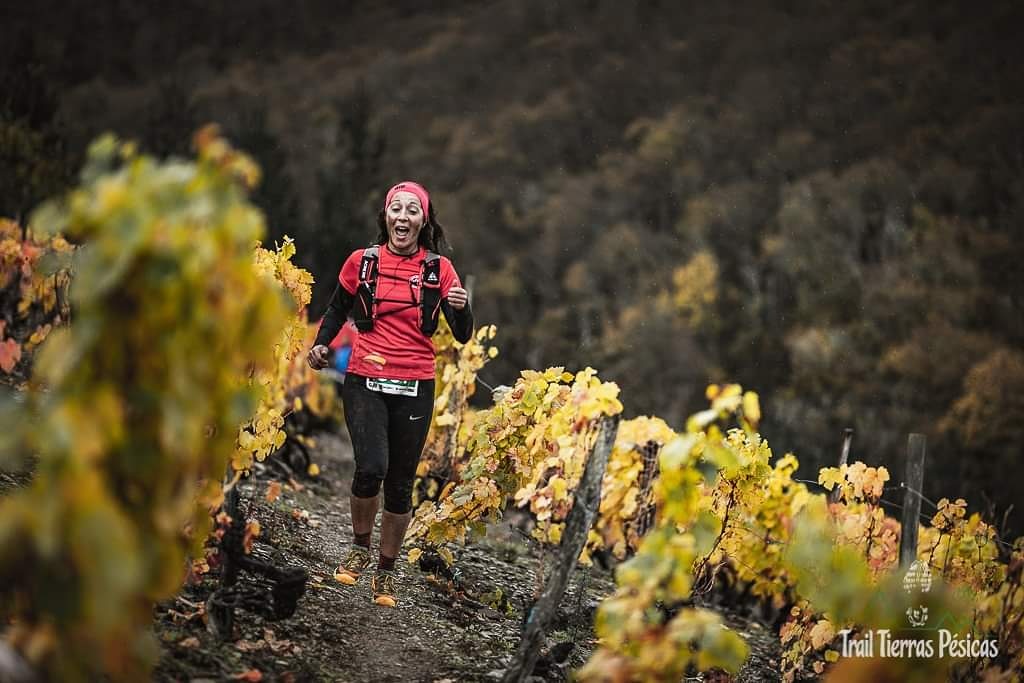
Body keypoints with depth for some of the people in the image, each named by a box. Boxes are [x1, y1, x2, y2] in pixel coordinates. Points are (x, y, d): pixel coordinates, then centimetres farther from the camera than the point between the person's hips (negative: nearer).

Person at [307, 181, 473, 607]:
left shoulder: (439, 269, 2)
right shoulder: (362, 262, 2)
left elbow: (462, 337, -1)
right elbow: (338, 309, 18)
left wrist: (461, 309, -22)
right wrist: (321, 344, 1)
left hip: (415, 388, 1)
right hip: (365, 382, -1)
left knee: (400, 485, 5)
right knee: (371, 468, -20)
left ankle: (386, 572, 24)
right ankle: (360, 547, 8)